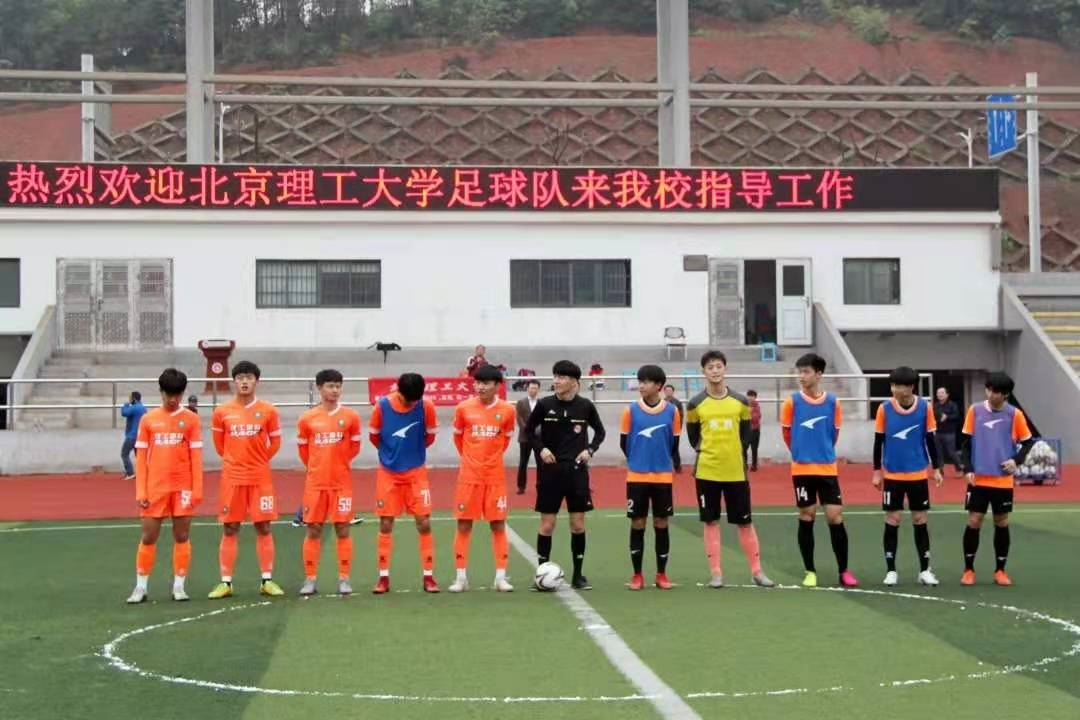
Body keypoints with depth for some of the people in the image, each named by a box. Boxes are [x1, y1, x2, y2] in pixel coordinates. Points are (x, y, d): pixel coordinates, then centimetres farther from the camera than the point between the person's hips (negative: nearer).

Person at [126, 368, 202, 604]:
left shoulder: (191, 419, 1)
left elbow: (196, 456, 0)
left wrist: (197, 490, -5)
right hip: (155, 487, 1)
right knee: (148, 537, 4)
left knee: (182, 536, 3)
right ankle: (141, 587, 11)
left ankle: (179, 586, 10)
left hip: (183, 487, -1)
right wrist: (141, 492, -2)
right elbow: (141, 456, 4)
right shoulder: (148, 419, 4)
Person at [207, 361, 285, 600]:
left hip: (260, 478, 0)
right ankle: (225, 582, 7)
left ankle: (267, 580, 8)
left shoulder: (268, 411, 0)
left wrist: (258, 461, 9)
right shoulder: (221, 412, 1)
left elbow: (275, 442, 10)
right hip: (231, 478, 0)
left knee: (263, 528, 1)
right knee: (230, 529, 3)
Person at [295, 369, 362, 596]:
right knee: (313, 530, 3)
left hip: (342, 483, 0)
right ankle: (310, 579, 9)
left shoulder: (350, 416, -1)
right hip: (315, 483, 1)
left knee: (342, 530, 1)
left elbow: (355, 447, 9)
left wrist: (339, 464, 9)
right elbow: (302, 448, 11)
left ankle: (344, 579, 7)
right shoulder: (307, 418, 0)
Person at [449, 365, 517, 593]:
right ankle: (461, 577, 10)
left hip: (495, 475, 0)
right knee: (464, 525, 2)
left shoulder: (507, 410, -3)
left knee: (498, 525, 2)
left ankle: (500, 578, 7)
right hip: (469, 475, 0)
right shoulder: (464, 408, -3)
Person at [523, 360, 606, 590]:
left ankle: (578, 575, 13)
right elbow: (529, 430, 8)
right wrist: (540, 448, -7)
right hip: (550, 470, -1)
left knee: (578, 524, 4)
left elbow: (600, 431, 13)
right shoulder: (545, 404, -4)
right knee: (547, 524, 1)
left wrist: (590, 450, -3)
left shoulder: (585, 406, -2)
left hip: (577, 470, 1)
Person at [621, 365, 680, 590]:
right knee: (637, 525, 4)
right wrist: (637, 461, 11)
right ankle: (637, 575, 12)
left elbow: (674, 443, 7)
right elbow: (624, 443, 6)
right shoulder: (631, 411, -3)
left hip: (663, 477, 0)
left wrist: (660, 461, 11)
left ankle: (661, 574, 15)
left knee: (661, 525, 6)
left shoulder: (672, 411, -2)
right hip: (636, 477, 0)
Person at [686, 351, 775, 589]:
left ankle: (756, 571, 13)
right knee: (711, 521, 3)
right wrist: (705, 451, 3)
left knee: (745, 522, 5)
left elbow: (745, 433, 13)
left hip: (736, 471, 1)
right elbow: (693, 435, 10)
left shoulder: (741, 402, 3)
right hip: (707, 471, -1)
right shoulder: (695, 404, -2)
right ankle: (716, 573, 9)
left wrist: (733, 453, 7)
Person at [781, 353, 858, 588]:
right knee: (806, 518, 4)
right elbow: (787, 433, 6)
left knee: (836, 517, -1)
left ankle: (844, 571, 8)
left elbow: (835, 433, 10)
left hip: (828, 468, 1)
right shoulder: (793, 401, -4)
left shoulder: (832, 402, -1)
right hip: (802, 469, -1)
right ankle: (810, 572, 13)